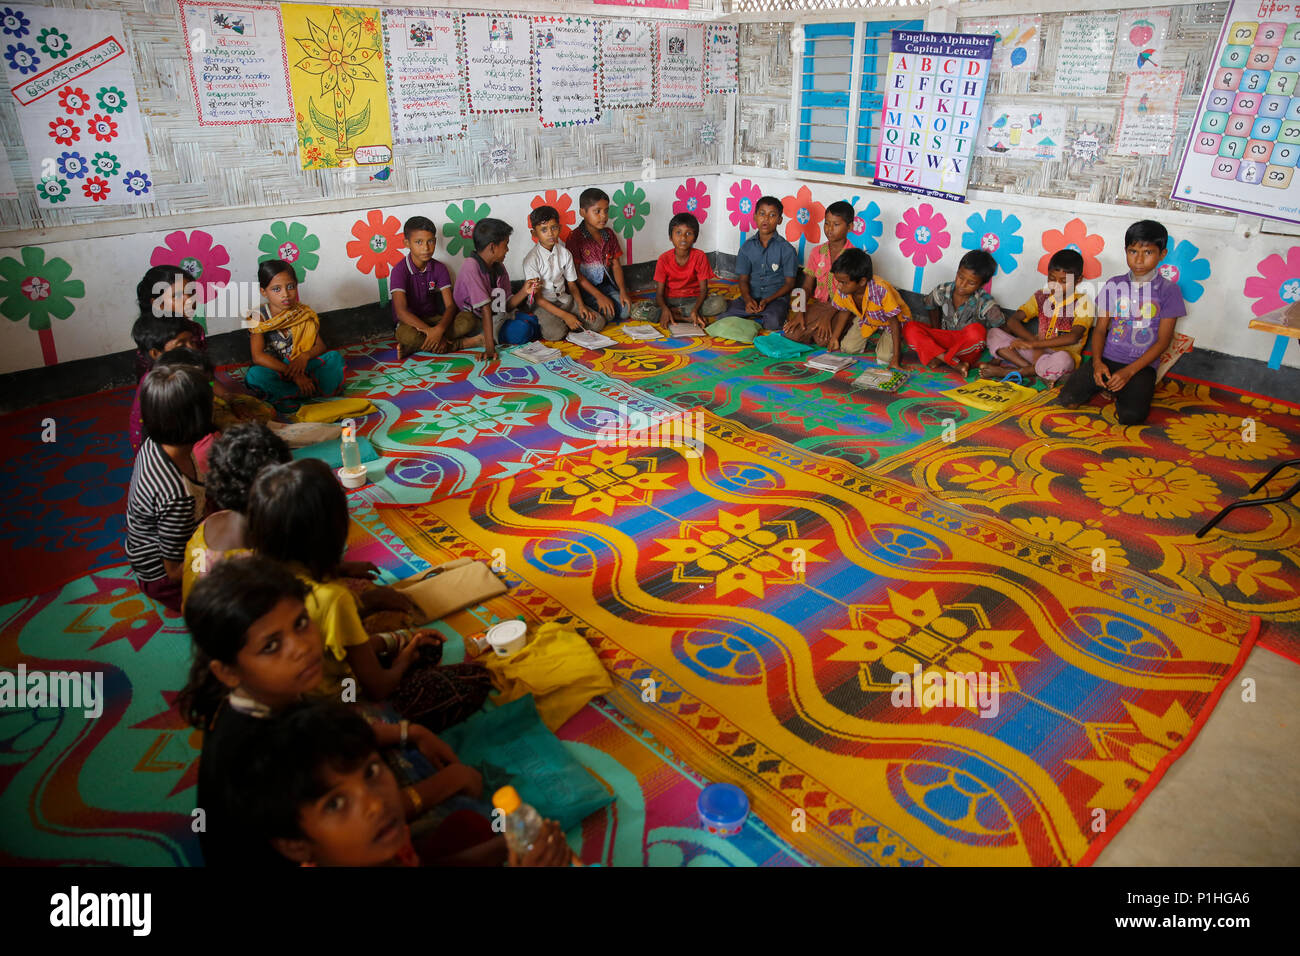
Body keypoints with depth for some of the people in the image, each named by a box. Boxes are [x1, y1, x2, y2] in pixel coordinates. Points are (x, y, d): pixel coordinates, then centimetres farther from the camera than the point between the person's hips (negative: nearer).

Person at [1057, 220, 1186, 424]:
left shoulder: (1168, 290, -2)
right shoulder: (1114, 285, 6)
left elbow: (1163, 341, -5)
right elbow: (1100, 328, 6)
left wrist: (1128, 371, -16)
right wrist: (1097, 361, -13)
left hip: (1141, 364, -3)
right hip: (1106, 359, 3)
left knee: (1131, 415, -27)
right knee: (1067, 399, -17)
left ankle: (1124, 391, 6)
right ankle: (1106, 384, 10)